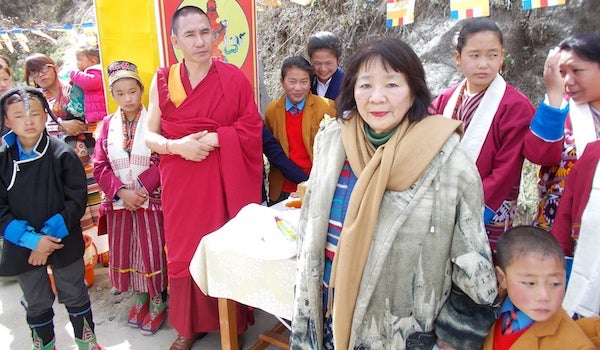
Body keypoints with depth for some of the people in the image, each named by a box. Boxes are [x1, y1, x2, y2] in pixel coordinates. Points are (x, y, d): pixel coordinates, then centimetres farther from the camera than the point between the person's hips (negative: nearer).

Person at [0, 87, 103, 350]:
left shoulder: (63, 154, -11)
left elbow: (76, 200, -12)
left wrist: (50, 234, -19)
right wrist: (32, 239, -19)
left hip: (64, 243, -2)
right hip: (23, 248, 2)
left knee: (75, 297, 15)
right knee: (36, 304, 19)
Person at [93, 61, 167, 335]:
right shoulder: (108, 125, 7)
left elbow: (163, 161, -10)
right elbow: (100, 166, 3)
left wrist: (141, 190, -17)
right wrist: (122, 191, -10)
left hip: (151, 200, -4)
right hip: (119, 202, 4)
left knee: (153, 250, 3)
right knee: (125, 252, 12)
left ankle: (158, 302, 21)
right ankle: (139, 298, 32)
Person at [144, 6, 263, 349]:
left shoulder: (234, 77, -3)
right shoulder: (163, 80, 3)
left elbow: (252, 128, -3)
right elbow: (150, 135, 4)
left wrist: (212, 138, -16)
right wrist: (177, 146, -16)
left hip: (224, 180, -2)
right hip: (180, 182, 2)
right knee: (185, 249, 9)